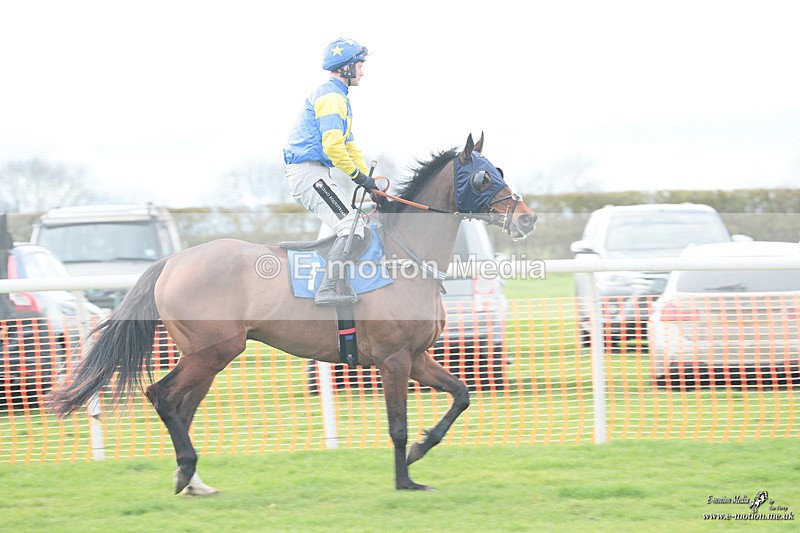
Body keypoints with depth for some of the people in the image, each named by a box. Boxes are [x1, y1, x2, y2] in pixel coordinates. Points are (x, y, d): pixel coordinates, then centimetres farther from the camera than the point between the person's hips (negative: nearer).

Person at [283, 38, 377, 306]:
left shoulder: (338, 97, 23)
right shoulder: (331, 96, -13)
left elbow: (350, 147, 27)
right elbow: (332, 145, -23)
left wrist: (370, 183, 19)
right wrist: (357, 174, -11)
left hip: (308, 174, 11)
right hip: (309, 172, -11)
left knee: (355, 224, 18)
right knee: (352, 228, -20)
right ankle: (327, 290, -28)